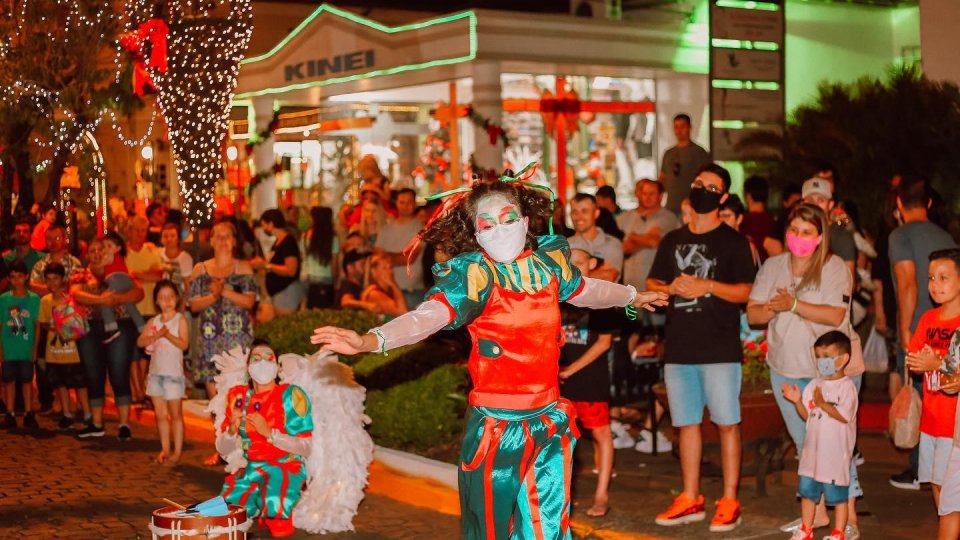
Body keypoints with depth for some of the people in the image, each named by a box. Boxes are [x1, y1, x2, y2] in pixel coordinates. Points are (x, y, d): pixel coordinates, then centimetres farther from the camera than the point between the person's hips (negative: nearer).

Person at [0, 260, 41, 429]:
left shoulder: (34, 299, -4)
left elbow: (37, 325, 0)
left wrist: (35, 349, -2)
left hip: (27, 349, -1)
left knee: (27, 381, 6)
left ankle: (28, 414, 13)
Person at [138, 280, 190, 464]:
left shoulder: (180, 320, -4)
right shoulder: (154, 321, 9)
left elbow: (184, 344, -14)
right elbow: (140, 341, -2)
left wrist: (168, 334, -24)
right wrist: (156, 335, -17)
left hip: (173, 373, -5)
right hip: (156, 372, 5)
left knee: (175, 414, 2)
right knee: (161, 415, 9)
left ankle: (177, 451, 6)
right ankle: (165, 449, 17)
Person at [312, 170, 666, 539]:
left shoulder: (550, 262, 2)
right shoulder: (475, 274, -14)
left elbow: (586, 290, 25)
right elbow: (429, 314, -31)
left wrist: (633, 296, 43)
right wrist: (371, 340, -50)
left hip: (550, 424, 5)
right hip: (497, 426, -5)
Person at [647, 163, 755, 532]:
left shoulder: (733, 241, 0)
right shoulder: (672, 240, 15)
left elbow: (746, 292, -6)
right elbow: (651, 285, 16)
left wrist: (707, 285, -18)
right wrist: (671, 287, -6)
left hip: (720, 349, -5)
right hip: (678, 348, 5)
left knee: (726, 423, -3)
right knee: (686, 423, 9)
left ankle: (729, 502, 3)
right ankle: (690, 500, 18)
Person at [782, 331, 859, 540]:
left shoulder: (846, 386, -11)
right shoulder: (814, 385, 9)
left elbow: (844, 416, -19)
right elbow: (806, 415, 11)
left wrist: (823, 404, -22)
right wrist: (797, 401, -6)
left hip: (836, 453, -7)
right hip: (813, 449, 7)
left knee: (837, 495, 3)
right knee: (807, 490, 14)